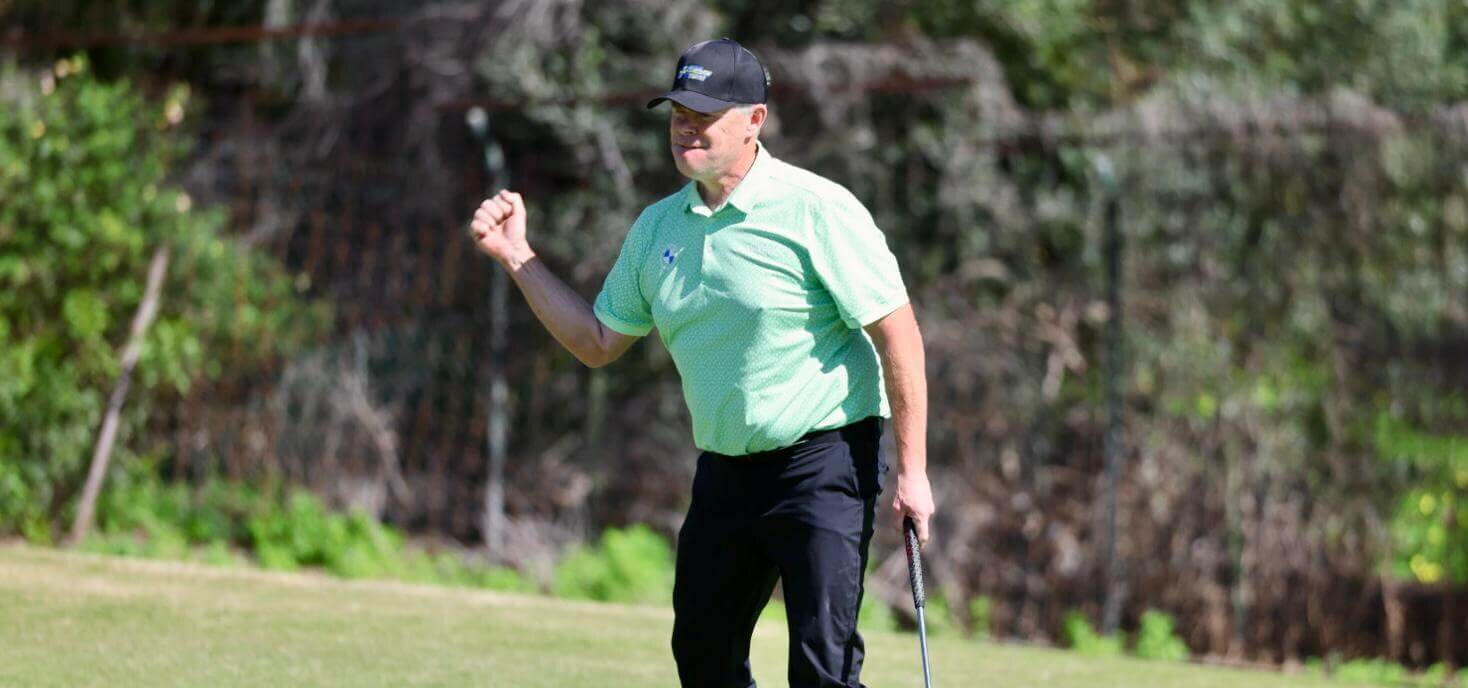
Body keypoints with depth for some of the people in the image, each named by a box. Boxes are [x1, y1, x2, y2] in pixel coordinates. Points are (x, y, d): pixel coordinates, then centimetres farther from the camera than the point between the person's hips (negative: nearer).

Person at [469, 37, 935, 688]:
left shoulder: (817, 209, -13)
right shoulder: (657, 227, 8)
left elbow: (897, 333, -13)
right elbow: (597, 342, 18)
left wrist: (913, 469, -16)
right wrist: (517, 256, 9)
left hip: (824, 460, -7)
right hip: (723, 471, 7)